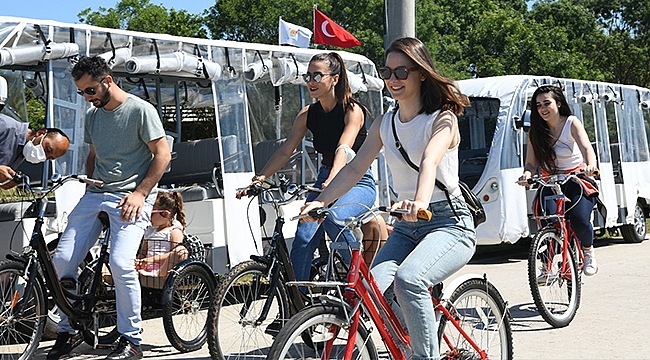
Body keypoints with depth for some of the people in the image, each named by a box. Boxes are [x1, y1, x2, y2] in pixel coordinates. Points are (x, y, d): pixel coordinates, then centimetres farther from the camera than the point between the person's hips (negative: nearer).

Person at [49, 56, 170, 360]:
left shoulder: (141, 110, -6)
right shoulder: (92, 116, 15)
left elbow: (162, 154, -7)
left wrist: (139, 193, -13)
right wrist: (88, 190, 13)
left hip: (130, 197, -6)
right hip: (94, 196, 7)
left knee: (120, 263, -23)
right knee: (62, 259, -5)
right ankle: (67, 332, 12)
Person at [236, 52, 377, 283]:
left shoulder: (352, 110, -13)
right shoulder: (308, 114, 3)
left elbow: (344, 149, -29)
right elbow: (285, 151, -3)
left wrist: (332, 181, -47)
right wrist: (259, 178, -17)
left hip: (358, 182, -5)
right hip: (325, 180, 5)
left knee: (333, 217, -35)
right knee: (303, 238, -15)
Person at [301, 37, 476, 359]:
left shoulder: (443, 119, -7)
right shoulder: (384, 124, 11)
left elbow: (429, 162, -27)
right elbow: (355, 167, 1)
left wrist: (420, 203, -47)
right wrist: (320, 202, -15)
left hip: (448, 223, -5)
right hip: (406, 226, 6)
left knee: (408, 279, -33)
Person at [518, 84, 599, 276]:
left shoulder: (571, 123, -8)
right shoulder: (535, 132, 0)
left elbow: (587, 148, -23)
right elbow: (531, 163, -1)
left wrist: (590, 166, -45)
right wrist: (527, 173, -26)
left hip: (576, 180, -2)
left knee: (580, 220, -25)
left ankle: (588, 251, 8)